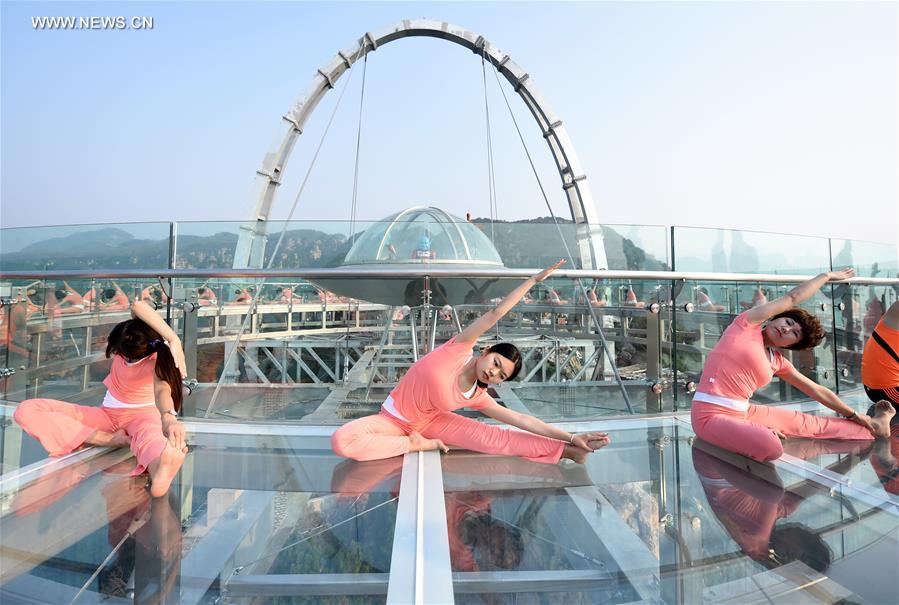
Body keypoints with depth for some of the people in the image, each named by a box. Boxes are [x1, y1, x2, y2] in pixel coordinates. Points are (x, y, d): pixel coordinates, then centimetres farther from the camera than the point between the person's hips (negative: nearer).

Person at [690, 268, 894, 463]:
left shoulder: (778, 363, 13)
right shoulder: (747, 324, -4)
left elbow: (818, 391, 26)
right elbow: (792, 298, -2)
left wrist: (858, 416, 34)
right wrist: (827, 275, 14)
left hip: (742, 412, 8)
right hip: (711, 414, -8)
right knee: (770, 447, -31)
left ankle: (870, 430, 41)